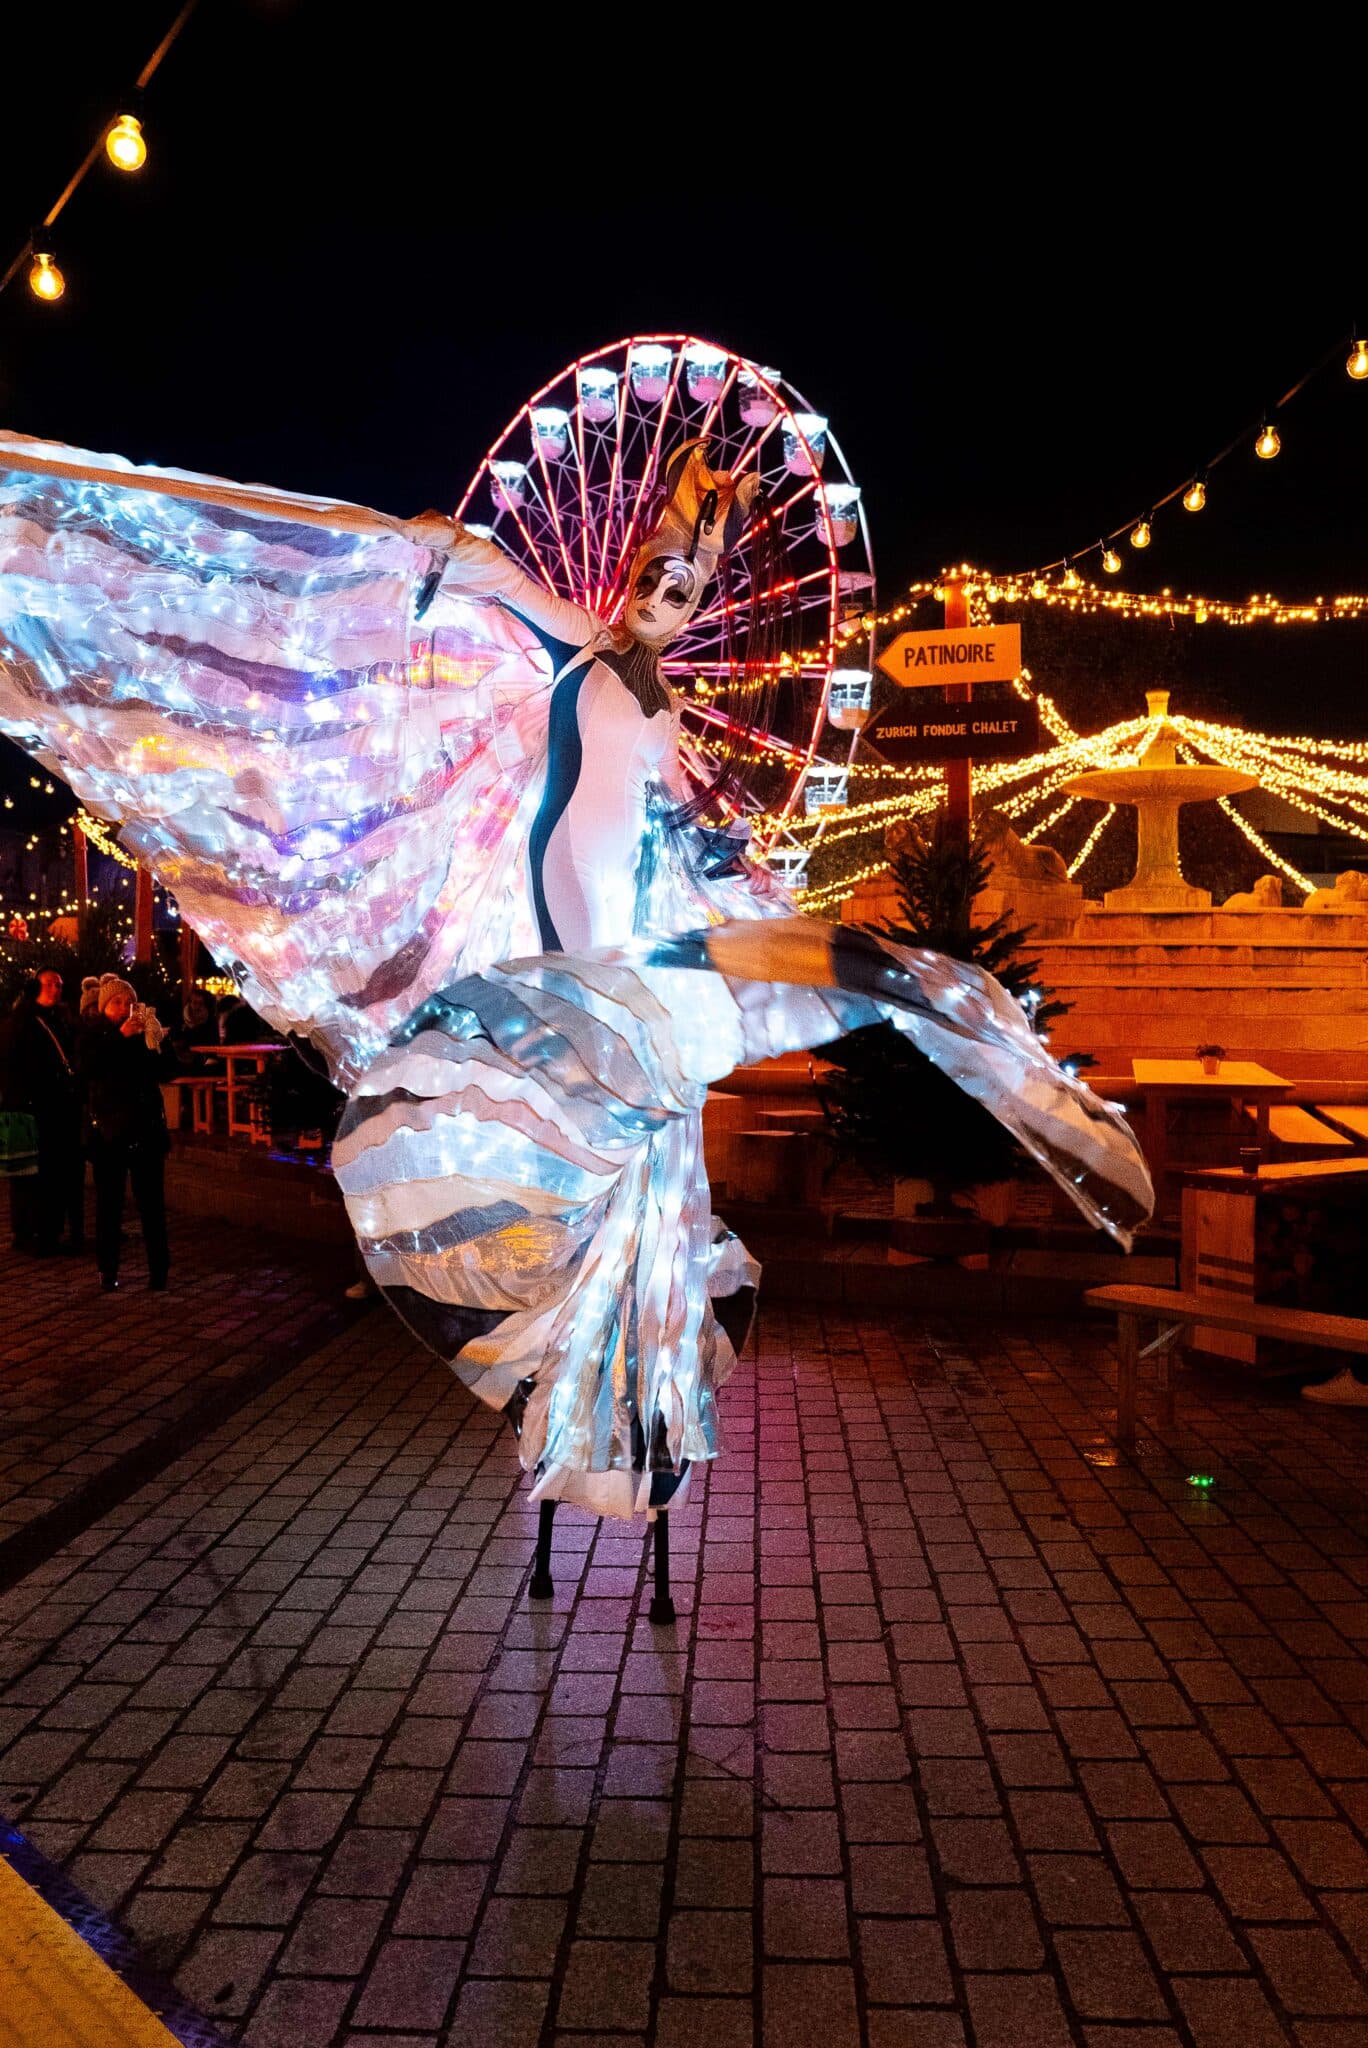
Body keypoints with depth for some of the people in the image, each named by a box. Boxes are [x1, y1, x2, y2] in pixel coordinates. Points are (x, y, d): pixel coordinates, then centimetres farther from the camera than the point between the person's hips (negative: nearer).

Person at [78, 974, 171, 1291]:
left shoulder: (143, 1033, 9)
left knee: (151, 1200, 0)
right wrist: (120, 1037, -21)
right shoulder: (92, 1035, 4)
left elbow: (161, 1071, -1)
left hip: (145, 1128, 1)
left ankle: (159, 1269, 4)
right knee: (109, 1202, 1)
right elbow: (86, 1066, -16)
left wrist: (153, 1041, -15)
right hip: (108, 1130, -1)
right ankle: (108, 1271, 8)